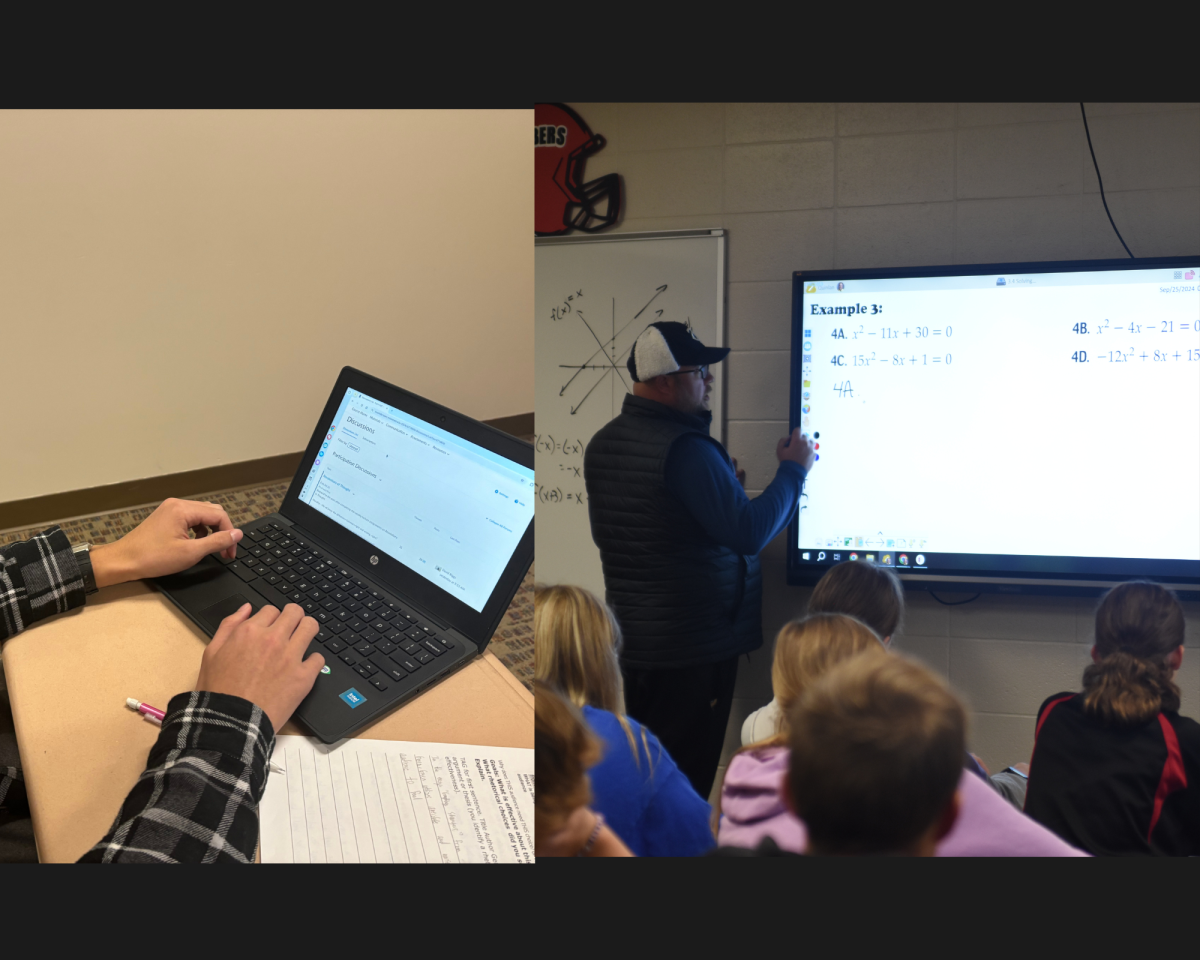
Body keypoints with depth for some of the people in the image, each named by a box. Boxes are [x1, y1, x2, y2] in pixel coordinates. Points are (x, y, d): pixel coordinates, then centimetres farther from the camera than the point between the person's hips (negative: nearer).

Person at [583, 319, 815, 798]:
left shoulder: (603, 443, 6)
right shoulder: (686, 449, -22)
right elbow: (749, 532, -23)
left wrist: (720, 484, 13)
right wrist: (793, 470, -9)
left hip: (631, 641, 9)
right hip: (693, 648, -9)